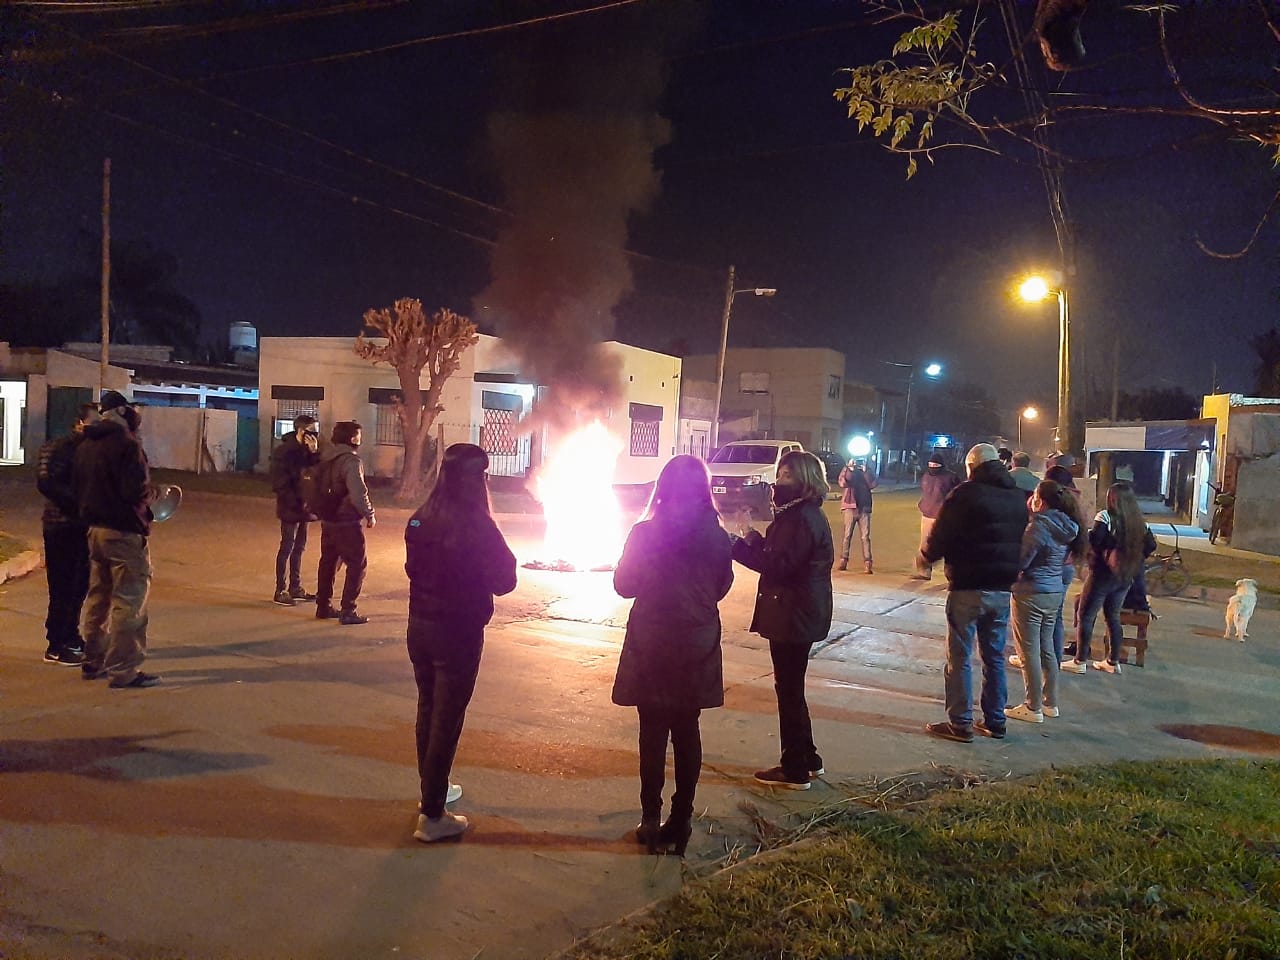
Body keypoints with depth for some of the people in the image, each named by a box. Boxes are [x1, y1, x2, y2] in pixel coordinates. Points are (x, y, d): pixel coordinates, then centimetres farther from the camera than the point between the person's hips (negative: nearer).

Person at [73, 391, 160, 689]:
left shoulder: (85, 445, 10)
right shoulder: (126, 444, -15)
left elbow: (78, 486, 13)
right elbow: (137, 491, -21)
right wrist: (151, 494, -2)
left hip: (95, 529, 9)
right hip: (124, 532, -8)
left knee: (98, 598, 18)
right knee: (129, 602, -3)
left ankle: (93, 662, 27)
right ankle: (124, 671, -2)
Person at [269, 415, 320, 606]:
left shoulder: (306, 450, 9)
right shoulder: (284, 451, -13)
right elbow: (280, 483, -16)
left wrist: (314, 453, -11)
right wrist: (296, 503, -18)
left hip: (303, 507, 7)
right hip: (290, 508, -7)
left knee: (299, 547, 13)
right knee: (287, 548, -2)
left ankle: (295, 588, 22)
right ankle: (280, 591, 5)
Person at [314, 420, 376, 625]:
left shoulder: (326, 457, 8)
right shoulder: (351, 460, -19)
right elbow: (358, 493, -24)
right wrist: (369, 515, -11)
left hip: (327, 520, 9)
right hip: (347, 522, -8)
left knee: (328, 562, 17)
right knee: (357, 564, 0)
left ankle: (323, 607, 25)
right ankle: (347, 611, -1)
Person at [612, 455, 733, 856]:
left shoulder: (645, 533, -12)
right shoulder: (717, 537, -5)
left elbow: (623, 584, -2)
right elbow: (721, 587, 8)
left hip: (652, 646, -2)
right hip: (698, 647, 2)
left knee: (654, 733, 8)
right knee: (687, 732, 13)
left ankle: (651, 819, 12)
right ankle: (681, 819, 19)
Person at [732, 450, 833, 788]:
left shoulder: (801, 518, -19)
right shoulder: (802, 513, 14)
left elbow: (780, 565, -25)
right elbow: (781, 555, 14)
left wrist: (740, 546, -20)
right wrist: (756, 541, -1)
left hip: (794, 616, -11)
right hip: (798, 613, 11)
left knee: (789, 688, -1)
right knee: (791, 687, 19)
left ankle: (795, 770, 9)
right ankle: (807, 758, 29)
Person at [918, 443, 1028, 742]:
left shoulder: (966, 494, -11)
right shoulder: (1017, 497, 9)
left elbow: (940, 537, -13)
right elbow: (1021, 541, 12)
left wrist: (925, 556, 5)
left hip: (968, 587, -6)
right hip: (1003, 588, 6)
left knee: (959, 657, 2)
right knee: (994, 656, 15)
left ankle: (960, 723, 5)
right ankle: (995, 720, 22)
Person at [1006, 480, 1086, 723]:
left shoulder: (1038, 526, -20)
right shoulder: (1067, 527, 5)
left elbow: (1019, 562, -20)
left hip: (1030, 594, -8)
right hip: (1055, 592, 8)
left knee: (1029, 652, 2)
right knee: (1046, 649, 18)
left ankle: (1033, 708, 8)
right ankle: (1050, 703, 26)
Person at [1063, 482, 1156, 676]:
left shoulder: (1106, 516, -15)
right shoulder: (1139, 522, 4)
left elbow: (1094, 540, -26)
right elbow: (1151, 546, 8)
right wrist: (1133, 560, 13)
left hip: (1102, 573, -6)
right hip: (1125, 576, 6)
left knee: (1086, 616, 3)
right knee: (1113, 617, 17)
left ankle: (1080, 661, 5)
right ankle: (1113, 661, 22)